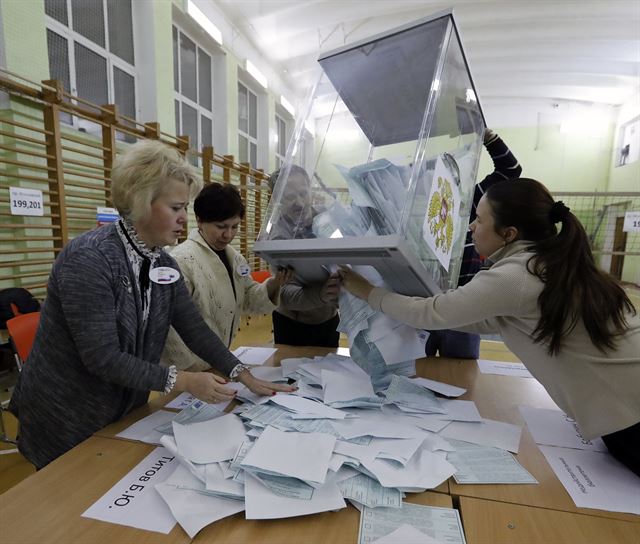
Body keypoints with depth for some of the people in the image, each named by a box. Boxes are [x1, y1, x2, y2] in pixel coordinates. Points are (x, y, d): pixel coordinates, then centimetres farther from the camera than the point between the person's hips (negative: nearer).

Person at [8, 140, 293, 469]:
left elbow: (194, 327, -6)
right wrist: (183, 381, -29)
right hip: (66, 425, -6)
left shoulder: (162, 262, -5)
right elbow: (102, 357, -28)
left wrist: (245, 377, -11)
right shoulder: (88, 260, -27)